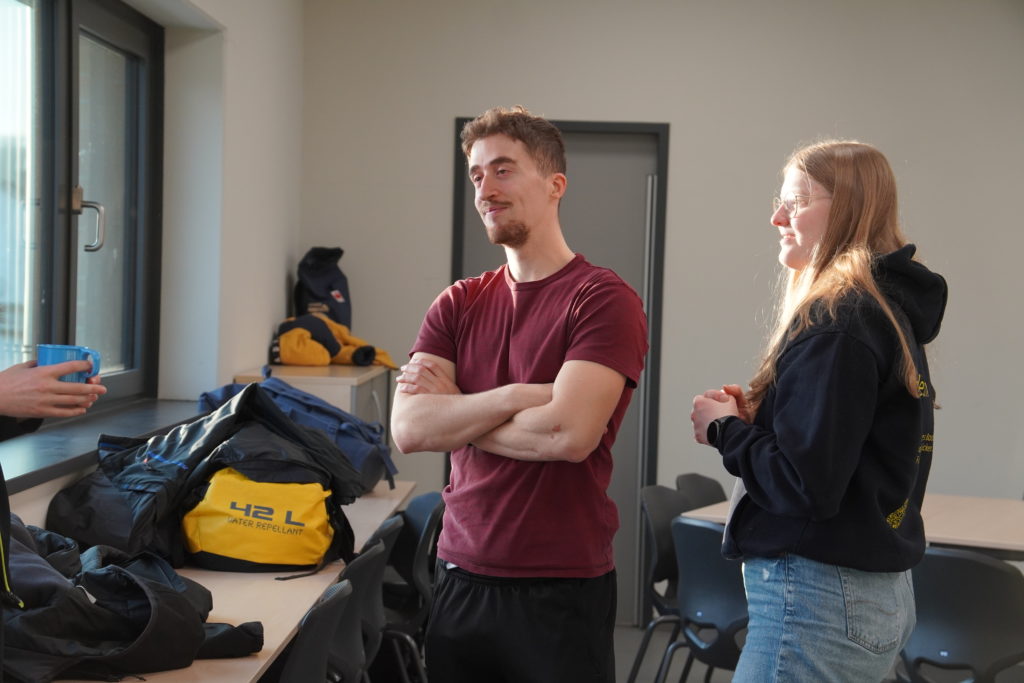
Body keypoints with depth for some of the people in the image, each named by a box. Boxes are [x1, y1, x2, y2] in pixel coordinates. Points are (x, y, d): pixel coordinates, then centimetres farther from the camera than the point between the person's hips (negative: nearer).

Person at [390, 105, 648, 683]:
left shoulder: (603, 299, -10)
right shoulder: (457, 304, 6)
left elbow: (568, 434, -22)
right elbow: (408, 429, -6)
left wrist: (454, 411, -8)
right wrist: (514, 396, -18)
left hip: (562, 589, -5)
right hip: (461, 576, 5)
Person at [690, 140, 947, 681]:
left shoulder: (833, 320, -18)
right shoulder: (892, 311, 10)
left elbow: (806, 486, -23)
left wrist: (724, 428, -8)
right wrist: (756, 417, 5)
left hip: (817, 600, -10)